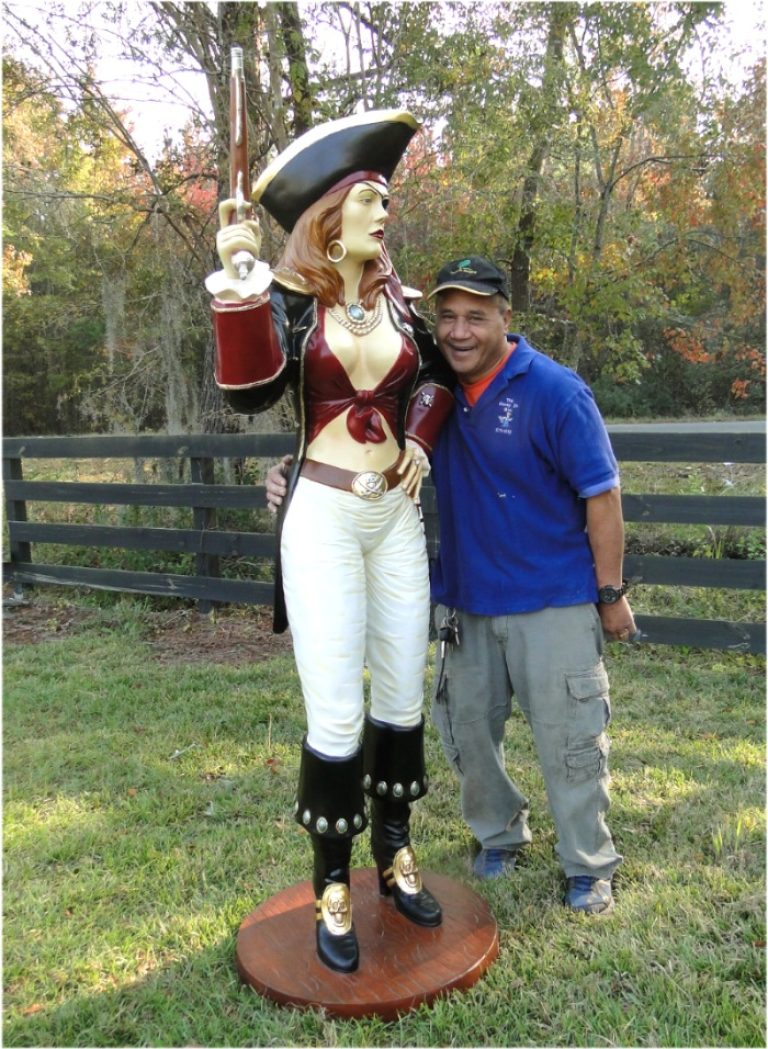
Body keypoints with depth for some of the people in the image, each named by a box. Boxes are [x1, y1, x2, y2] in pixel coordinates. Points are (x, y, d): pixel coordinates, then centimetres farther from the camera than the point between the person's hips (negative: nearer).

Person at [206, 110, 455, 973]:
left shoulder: (398, 300, 8)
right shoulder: (288, 301, -4)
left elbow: (437, 372, 26)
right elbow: (249, 392, -22)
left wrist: (419, 435, 10)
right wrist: (238, 282, -29)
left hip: (396, 516, 5)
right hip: (323, 518, -5)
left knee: (403, 694, 10)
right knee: (335, 715, -3)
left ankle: (395, 854, 30)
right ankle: (333, 886, 16)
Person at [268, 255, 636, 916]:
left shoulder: (555, 392, -13)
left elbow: (602, 496, -10)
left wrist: (611, 594, -7)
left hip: (553, 601, -5)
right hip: (465, 600, 5)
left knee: (568, 738, 4)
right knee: (466, 730, 15)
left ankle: (589, 868, 25)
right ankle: (500, 835, 40)